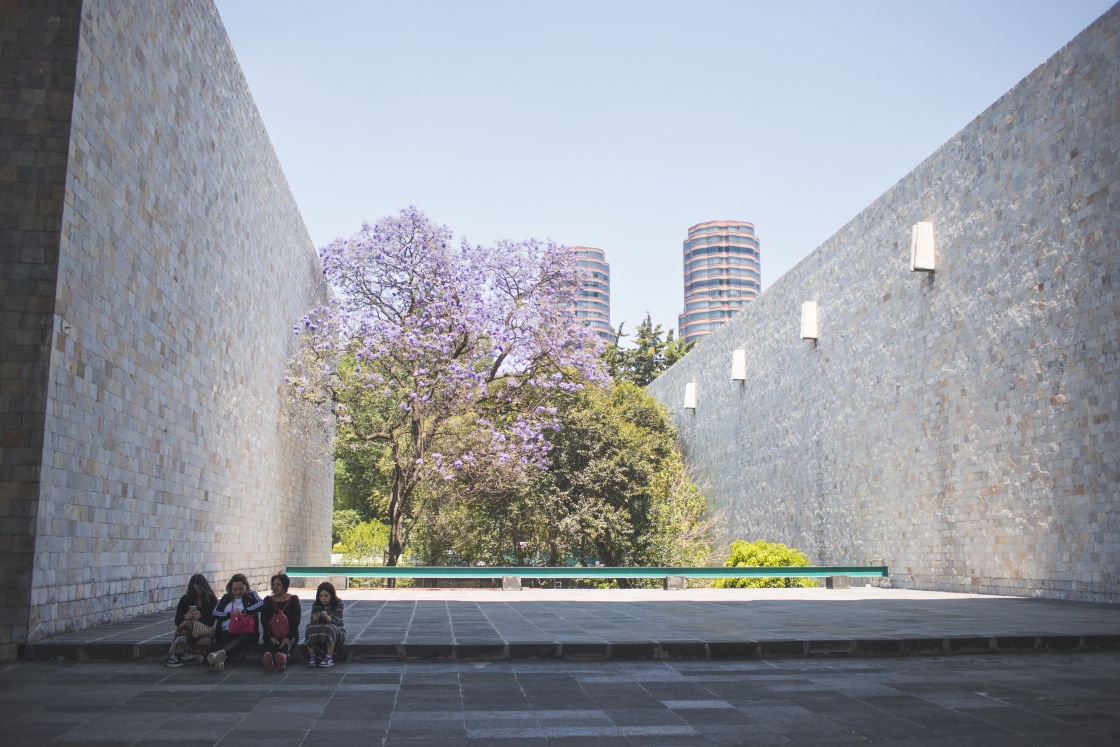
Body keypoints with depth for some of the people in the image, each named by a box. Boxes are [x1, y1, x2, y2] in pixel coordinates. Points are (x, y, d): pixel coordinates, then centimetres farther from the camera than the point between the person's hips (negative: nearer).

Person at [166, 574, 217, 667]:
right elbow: (177, 621, 1)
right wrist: (185, 617, -21)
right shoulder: (185, 599, 4)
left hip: (204, 632, -1)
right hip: (186, 631, 1)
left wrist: (201, 617, -25)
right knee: (186, 623, -33)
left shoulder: (212, 600, 1)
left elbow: (211, 623, -5)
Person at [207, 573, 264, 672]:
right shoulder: (226, 598, 20)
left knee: (241, 638, -38)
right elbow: (215, 613, 10)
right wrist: (231, 614, -5)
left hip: (247, 633, -3)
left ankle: (219, 653, -68)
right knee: (224, 639, -33)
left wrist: (244, 611, -21)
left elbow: (261, 603, -9)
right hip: (227, 632, 3)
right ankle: (220, 659, -64)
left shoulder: (251, 595, 12)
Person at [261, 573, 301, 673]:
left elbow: (296, 621, -1)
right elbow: (263, 621, 2)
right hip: (272, 635, 1)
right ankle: (269, 660, -67)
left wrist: (288, 638, -16)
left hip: (289, 635, -1)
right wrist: (271, 637, -14)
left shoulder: (293, 599, 7)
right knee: (272, 646, -34)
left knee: (286, 646, -35)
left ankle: (283, 658, -70)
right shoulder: (268, 600, 12)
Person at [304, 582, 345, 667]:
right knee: (309, 628, -24)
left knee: (330, 628, -35)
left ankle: (329, 658, -32)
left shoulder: (338, 603, -13)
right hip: (321, 636, 3)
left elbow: (336, 622, -22)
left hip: (338, 633, -3)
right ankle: (311, 657, -20)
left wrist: (327, 617, -44)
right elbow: (312, 622, -10)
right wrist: (314, 619, -35)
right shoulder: (316, 604, -2)